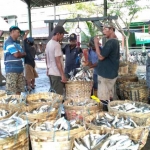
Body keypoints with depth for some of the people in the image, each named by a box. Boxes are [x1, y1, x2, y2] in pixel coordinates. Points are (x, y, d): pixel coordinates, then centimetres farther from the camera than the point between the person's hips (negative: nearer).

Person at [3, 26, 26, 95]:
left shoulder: (17, 43, 17)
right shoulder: (8, 42, -11)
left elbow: (23, 54, 16)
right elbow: (16, 55, -18)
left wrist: (20, 54, -6)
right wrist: (23, 53, 2)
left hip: (19, 69, 9)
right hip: (12, 70, -9)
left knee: (18, 90, 13)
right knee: (12, 93, -5)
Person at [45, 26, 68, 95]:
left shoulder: (48, 43, 10)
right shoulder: (57, 45, -18)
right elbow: (58, 61, -21)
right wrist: (63, 75, -20)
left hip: (50, 72, 10)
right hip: (57, 74, -10)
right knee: (58, 94, -4)